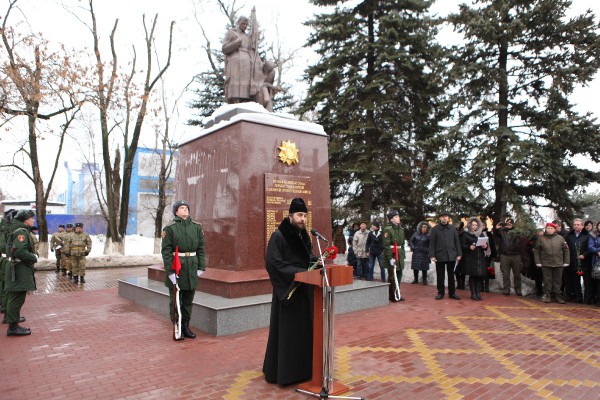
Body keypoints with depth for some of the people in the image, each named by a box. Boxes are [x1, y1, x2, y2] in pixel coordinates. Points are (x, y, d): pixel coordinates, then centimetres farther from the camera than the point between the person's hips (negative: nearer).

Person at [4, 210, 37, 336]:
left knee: (15, 296, 24)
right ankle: (13, 326, -3)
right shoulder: (21, 232, -16)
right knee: (18, 298, -7)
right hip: (20, 270, -10)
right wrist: (34, 258, -15)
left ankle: (11, 316, 39)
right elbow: (19, 251, -28)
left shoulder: (23, 231, 14)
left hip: (21, 269, 10)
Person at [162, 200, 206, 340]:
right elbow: (166, 250, -9)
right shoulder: (169, 228, -4)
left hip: (192, 268, 4)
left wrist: (201, 267, 0)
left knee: (188, 300, 12)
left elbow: (201, 248, 6)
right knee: (175, 300, 6)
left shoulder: (197, 227, 6)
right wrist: (170, 271, -15)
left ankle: (186, 326, 25)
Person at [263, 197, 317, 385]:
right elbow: (273, 262, -20)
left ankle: (303, 367, 26)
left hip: (304, 290, 8)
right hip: (288, 290, -7)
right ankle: (283, 370, 13)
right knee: (287, 331, -1)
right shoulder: (278, 236, -13)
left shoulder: (304, 236, 11)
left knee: (305, 328, 13)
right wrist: (297, 273, -23)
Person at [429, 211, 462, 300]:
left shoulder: (453, 228, 7)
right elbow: (432, 243, -2)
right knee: (440, 275, 5)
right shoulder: (435, 229, 0)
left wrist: (459, 254, 2)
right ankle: (440, 293, 15)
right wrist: (432, 255, -8)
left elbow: (457, 242, 8)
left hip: (451, 255, 2)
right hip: (440, 256, -2)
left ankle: (452, 293, 18)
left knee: (451, 275, 9)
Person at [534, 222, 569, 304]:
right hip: (546, 264, -1)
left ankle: (557, 295, 18)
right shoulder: (541, 238, 0)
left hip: (558, 264, 1)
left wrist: (566, 262, 4)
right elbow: (536, 251, 3)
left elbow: (566, 250, 7)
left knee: (557, 280, 8)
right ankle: (547, 295, 13)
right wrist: (538, 262, -1)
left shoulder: (560, 238, 3)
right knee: (547, 280, 4)